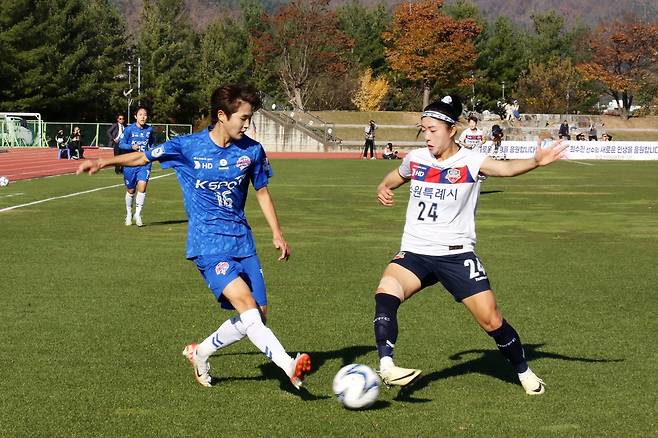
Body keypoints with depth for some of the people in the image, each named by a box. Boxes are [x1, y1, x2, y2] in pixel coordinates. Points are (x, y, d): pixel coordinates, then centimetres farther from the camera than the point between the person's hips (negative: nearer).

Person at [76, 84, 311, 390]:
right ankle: (287, 365, -31)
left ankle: (200, 352, 24)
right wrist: (103, 162, -4)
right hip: (207, 241, -5)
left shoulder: (252, 150, 3)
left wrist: (277, 234, 13)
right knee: (245, 302, -24)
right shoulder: (188, 146, -6)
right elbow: (143, 157, 6)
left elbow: (261, 192, 16)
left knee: (258, 313, 2)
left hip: (241, 239, 5)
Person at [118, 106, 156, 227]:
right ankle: (129, 214, 30)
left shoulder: (149, 130, 4)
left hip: (144, 163, 1)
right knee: (131, 190, 10)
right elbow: (121, 144, -5)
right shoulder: (129, 130, -6)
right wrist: (132, 146, -22)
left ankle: (138, 214, -7)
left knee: (142, 186, -17)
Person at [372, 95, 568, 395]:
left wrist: (536, 162, -50)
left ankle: (524, 373, 22)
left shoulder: (471, 162, -9)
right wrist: (383, 190, 2)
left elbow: (506, 168, -30)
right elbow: (392, 180, 27)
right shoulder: (415, 159, 4)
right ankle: (386, 366, -34)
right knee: (385, 292, -28)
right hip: (414, 253, 3)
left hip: (457, 255, -2)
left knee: (491, 319, -3)